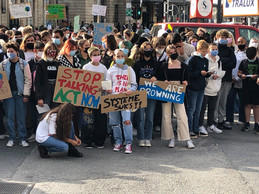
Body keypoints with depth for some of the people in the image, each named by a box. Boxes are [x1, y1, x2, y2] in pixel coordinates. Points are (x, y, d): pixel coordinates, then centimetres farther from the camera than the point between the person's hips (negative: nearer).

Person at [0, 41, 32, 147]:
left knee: (21, 117, 1)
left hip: (20, 93, -2)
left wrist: (26, 94, -7)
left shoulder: (24, 64, -1)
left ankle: (22, 138, 9)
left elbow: (28, 80, -1)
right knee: (9, 116, 2)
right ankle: (11, 138, 11)